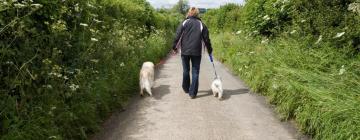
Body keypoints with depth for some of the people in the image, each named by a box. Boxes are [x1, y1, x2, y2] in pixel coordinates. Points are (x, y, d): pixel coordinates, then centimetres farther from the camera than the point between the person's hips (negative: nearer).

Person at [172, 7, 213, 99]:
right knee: (195, 72, 4)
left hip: (185, 51, 1)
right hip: (196, 52, -1)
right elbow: (206, 39, 6)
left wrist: (175, 47, 8)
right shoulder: (201, 25, 4)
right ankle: (192, 93, 1)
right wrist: (209, 50, 17)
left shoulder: (184, 23, 2)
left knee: (186, 70, 16)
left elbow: (177, 36, -2)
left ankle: (186, 89, 29)